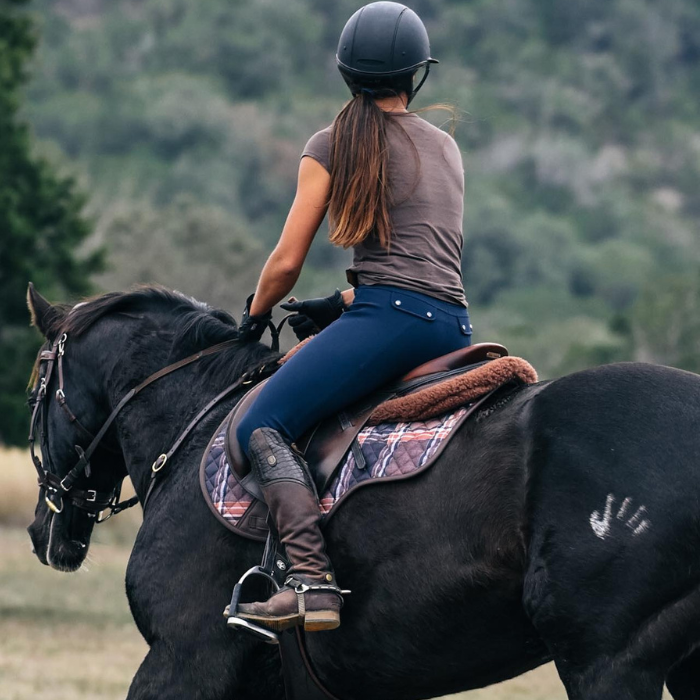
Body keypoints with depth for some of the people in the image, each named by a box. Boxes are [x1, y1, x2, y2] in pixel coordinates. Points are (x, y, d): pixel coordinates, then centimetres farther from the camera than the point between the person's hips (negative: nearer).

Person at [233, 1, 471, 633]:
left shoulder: (332, 146, 4)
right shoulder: (447, 148, 22)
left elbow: (287, 261, 3)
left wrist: (254, 317, 22)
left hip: (390, 317, -7)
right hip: (455, 327, 7)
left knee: (263, 426, -12)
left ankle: (313, 582, -31)